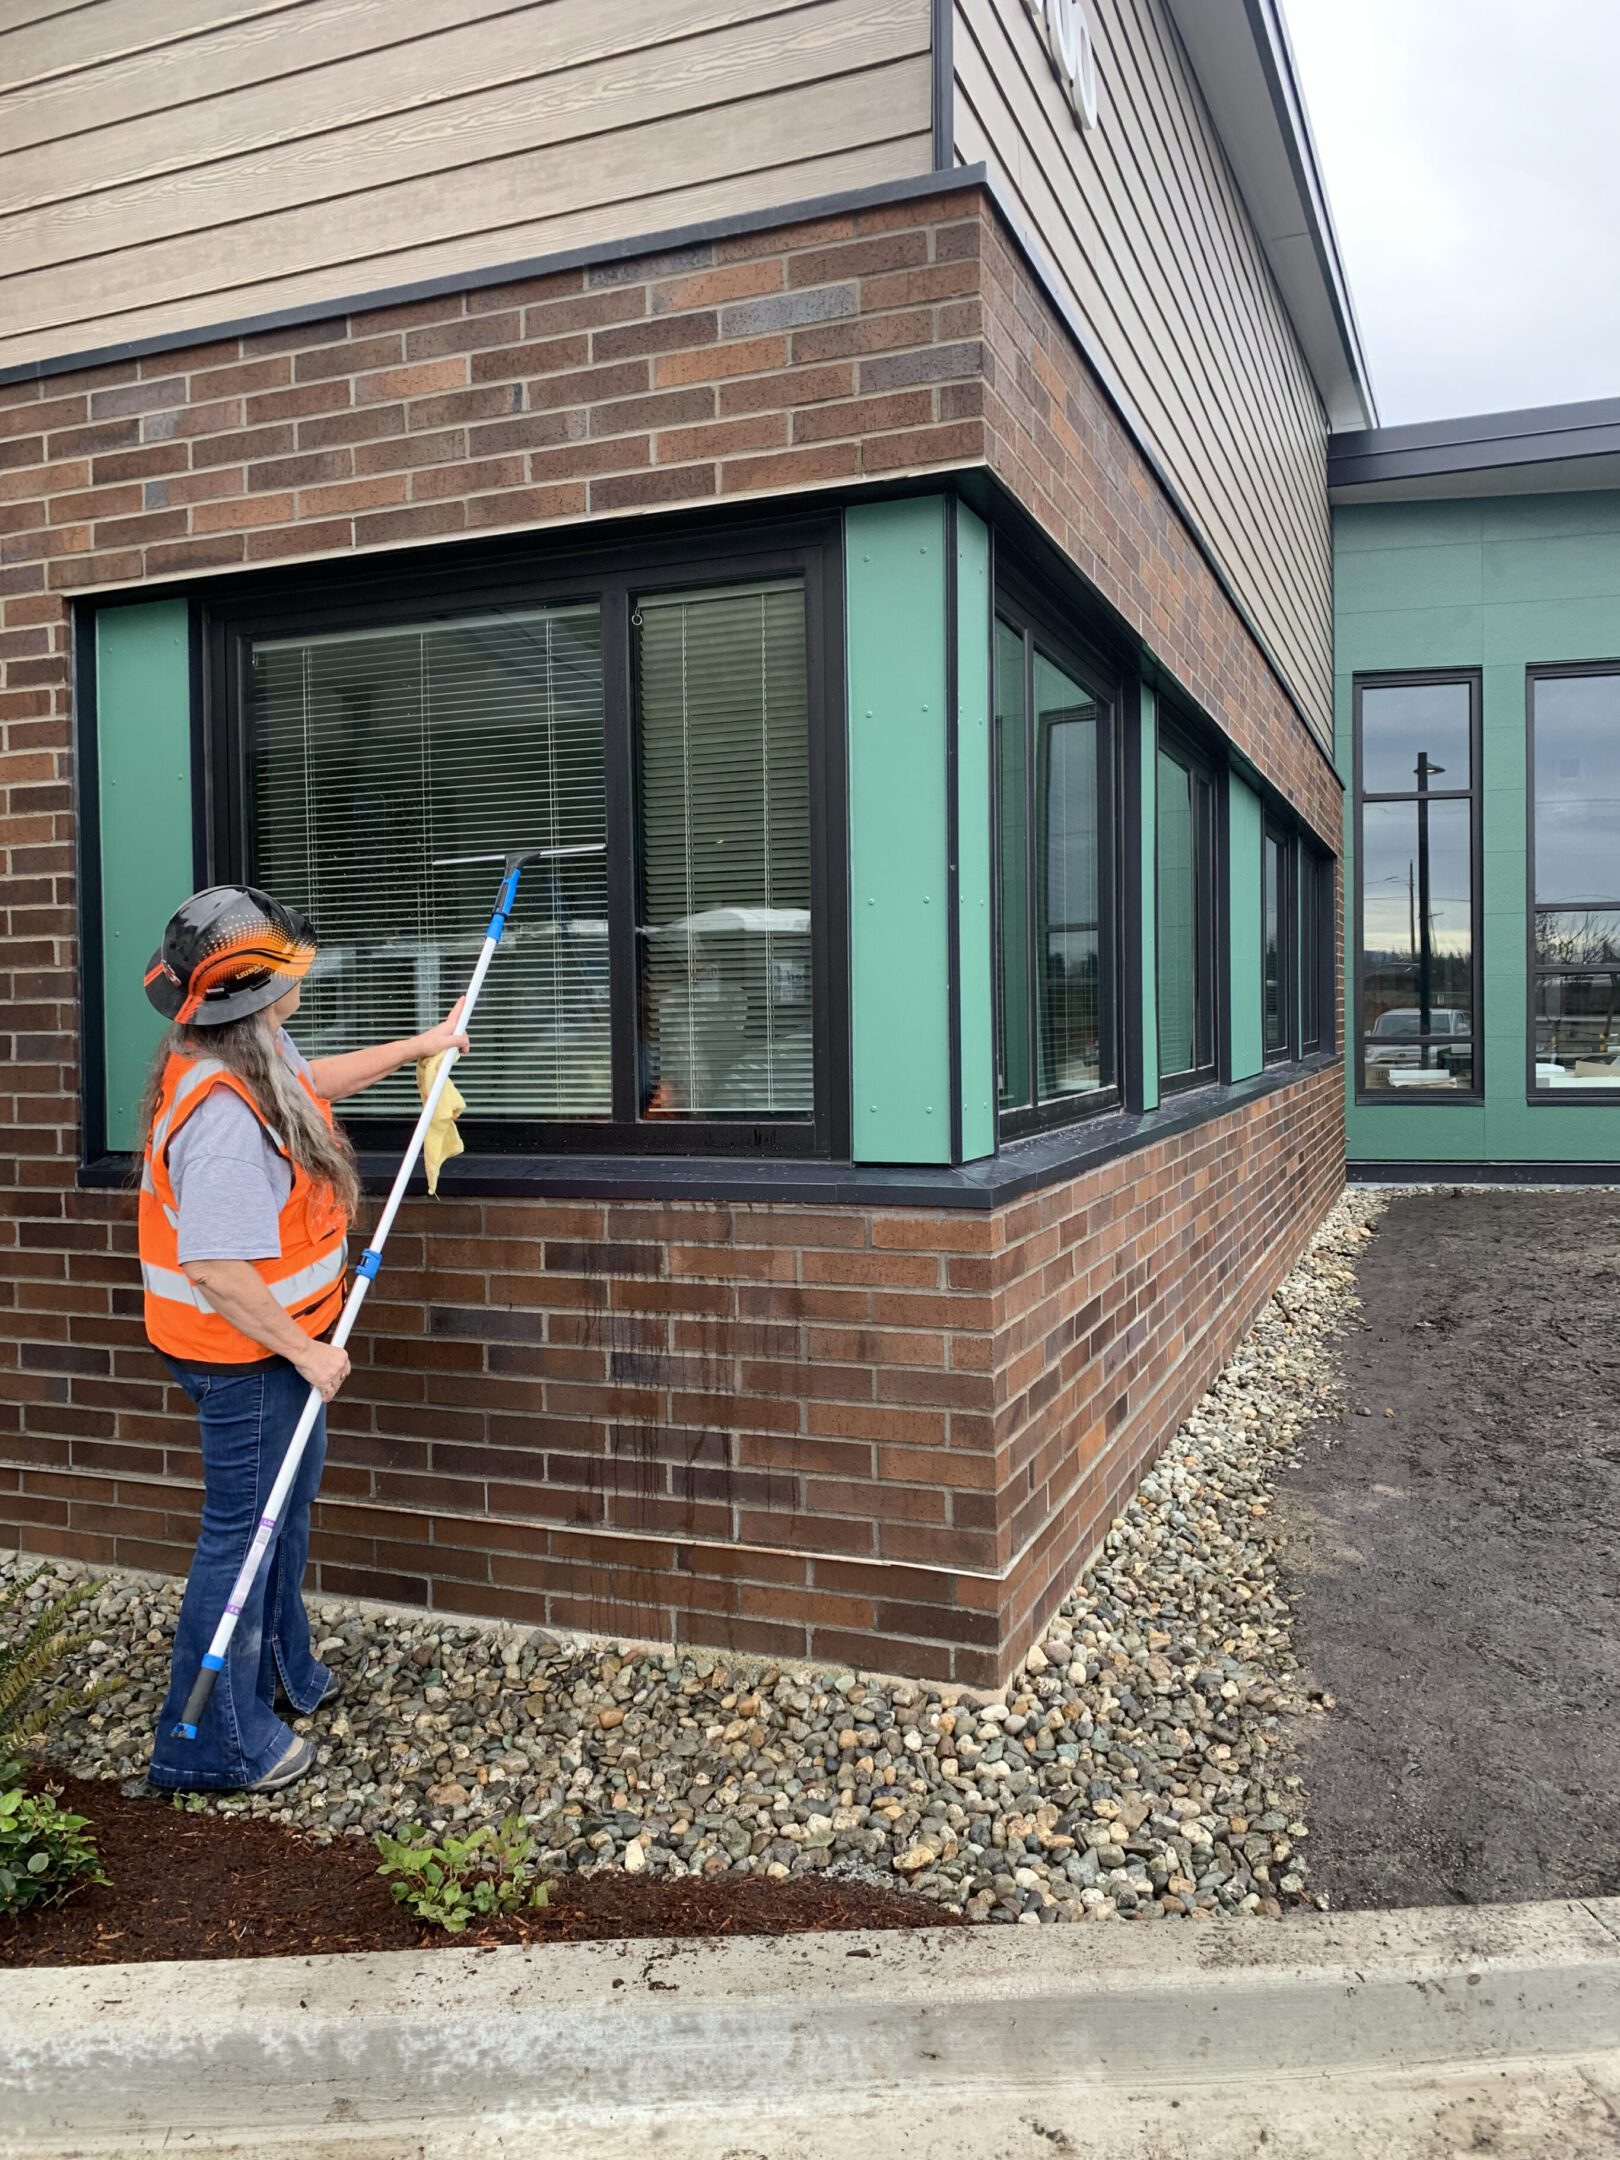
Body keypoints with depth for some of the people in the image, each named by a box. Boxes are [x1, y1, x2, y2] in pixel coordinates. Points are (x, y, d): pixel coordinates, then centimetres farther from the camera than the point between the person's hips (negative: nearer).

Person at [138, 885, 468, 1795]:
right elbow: (217, 1269, -34)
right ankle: (213, 1744, 19)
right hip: (245, 1352, -10)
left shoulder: (256, 1053, -2)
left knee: (288, 1504, 25)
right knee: (243, 1528, 3)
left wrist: (416, 1046, 29)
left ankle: (283, 1671, 45)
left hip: (278, 1339, 10)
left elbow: (314, 1081, 24)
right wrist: (306, 1351, -24)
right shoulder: (223, 1111, -33)